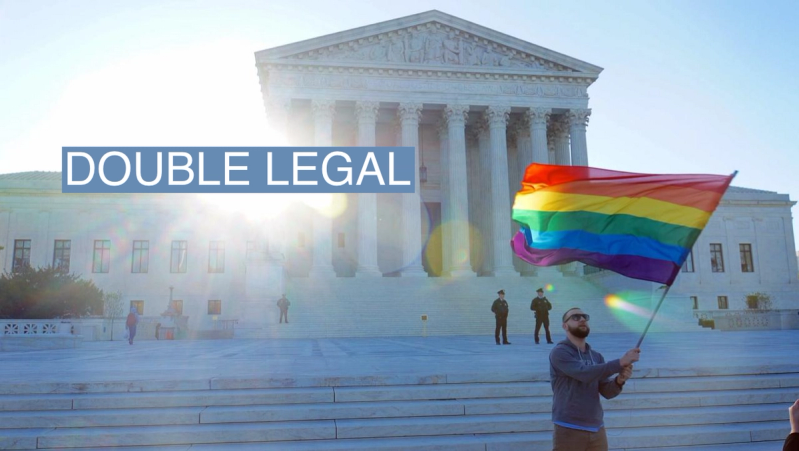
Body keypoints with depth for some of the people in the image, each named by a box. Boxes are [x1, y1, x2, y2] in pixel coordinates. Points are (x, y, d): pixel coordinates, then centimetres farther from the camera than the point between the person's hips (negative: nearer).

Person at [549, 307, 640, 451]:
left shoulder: (596, 356, 11)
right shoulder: (559, 352, -9)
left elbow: (607, 392, 7)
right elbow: (584, 373, -24)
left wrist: (619, 381, -14)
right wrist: (620, 362, -24)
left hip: (597, 430, 6)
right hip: (569, 430, -6)